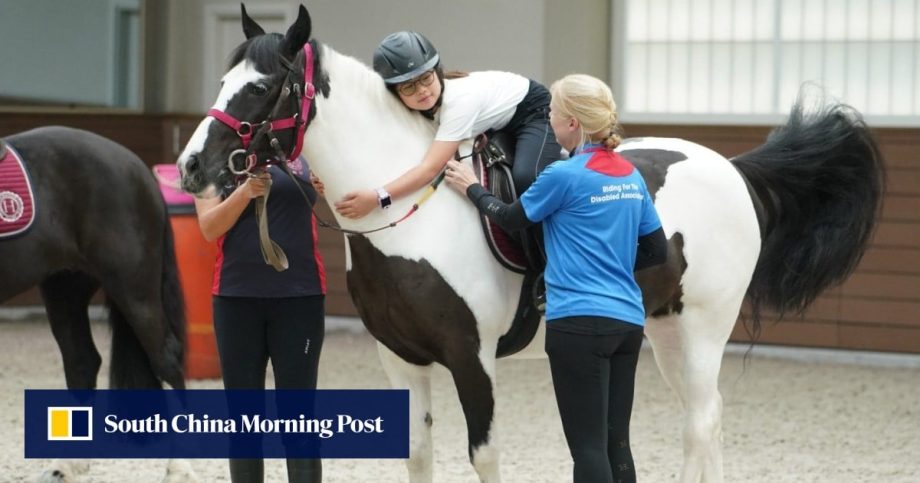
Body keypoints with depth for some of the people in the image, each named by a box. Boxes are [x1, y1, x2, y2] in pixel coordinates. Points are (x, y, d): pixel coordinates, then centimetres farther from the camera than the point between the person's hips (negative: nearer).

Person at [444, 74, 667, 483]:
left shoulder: (564, 176, -10)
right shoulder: (631, 176, 11)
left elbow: (511, 219, 5)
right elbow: (656, 250, 15)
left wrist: (472, 189, 21)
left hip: (579, 322, -7)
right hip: (628, 321, 7)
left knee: (588, 446, -6)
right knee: (616, 442, 10)